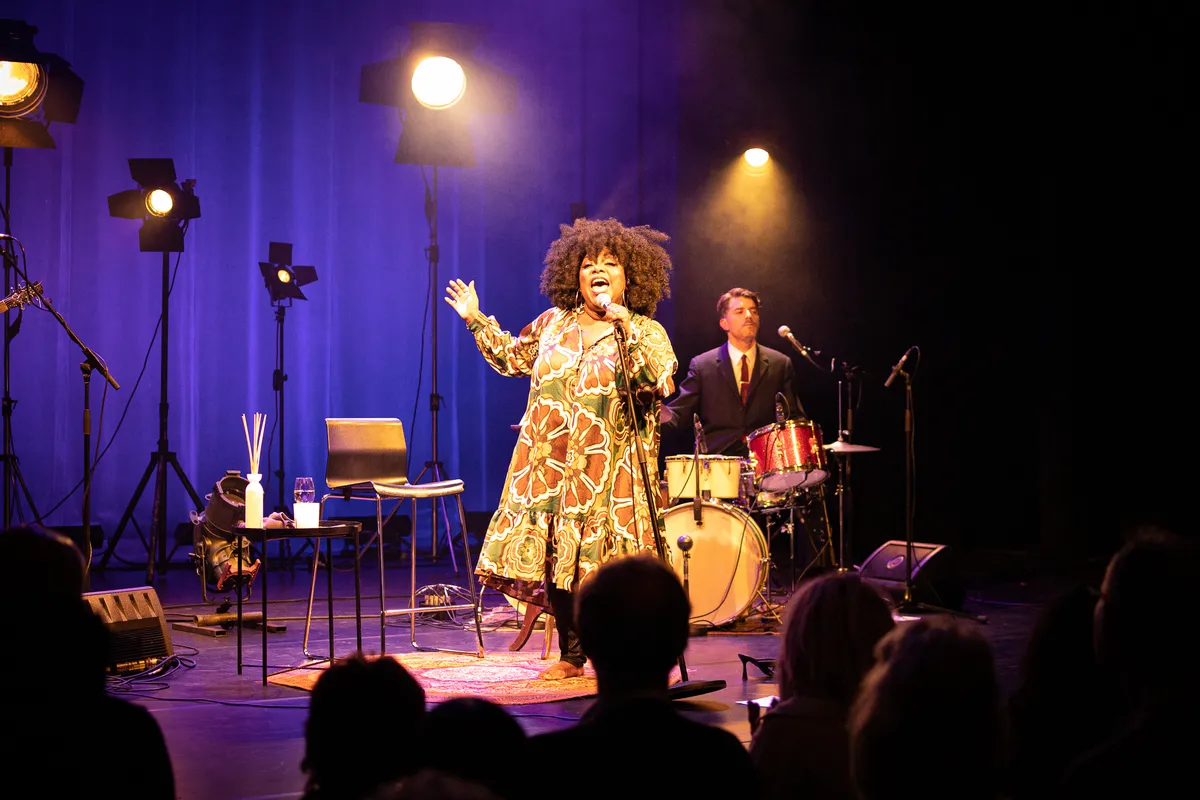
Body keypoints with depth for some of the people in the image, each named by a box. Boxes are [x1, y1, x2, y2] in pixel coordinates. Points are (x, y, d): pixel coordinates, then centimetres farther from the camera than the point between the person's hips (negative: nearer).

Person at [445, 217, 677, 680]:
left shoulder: (645, 333, 0)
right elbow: (512, 357, 27)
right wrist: (476, 320, 24)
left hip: (610, 474, -4)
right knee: (557, 561, 5)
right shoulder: (554, 323, 12)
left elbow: (662, 379, -19)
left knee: (606, 568, -7)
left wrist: (625, 328, -24)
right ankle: (571, 655, 17)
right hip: (550, 468, 4)